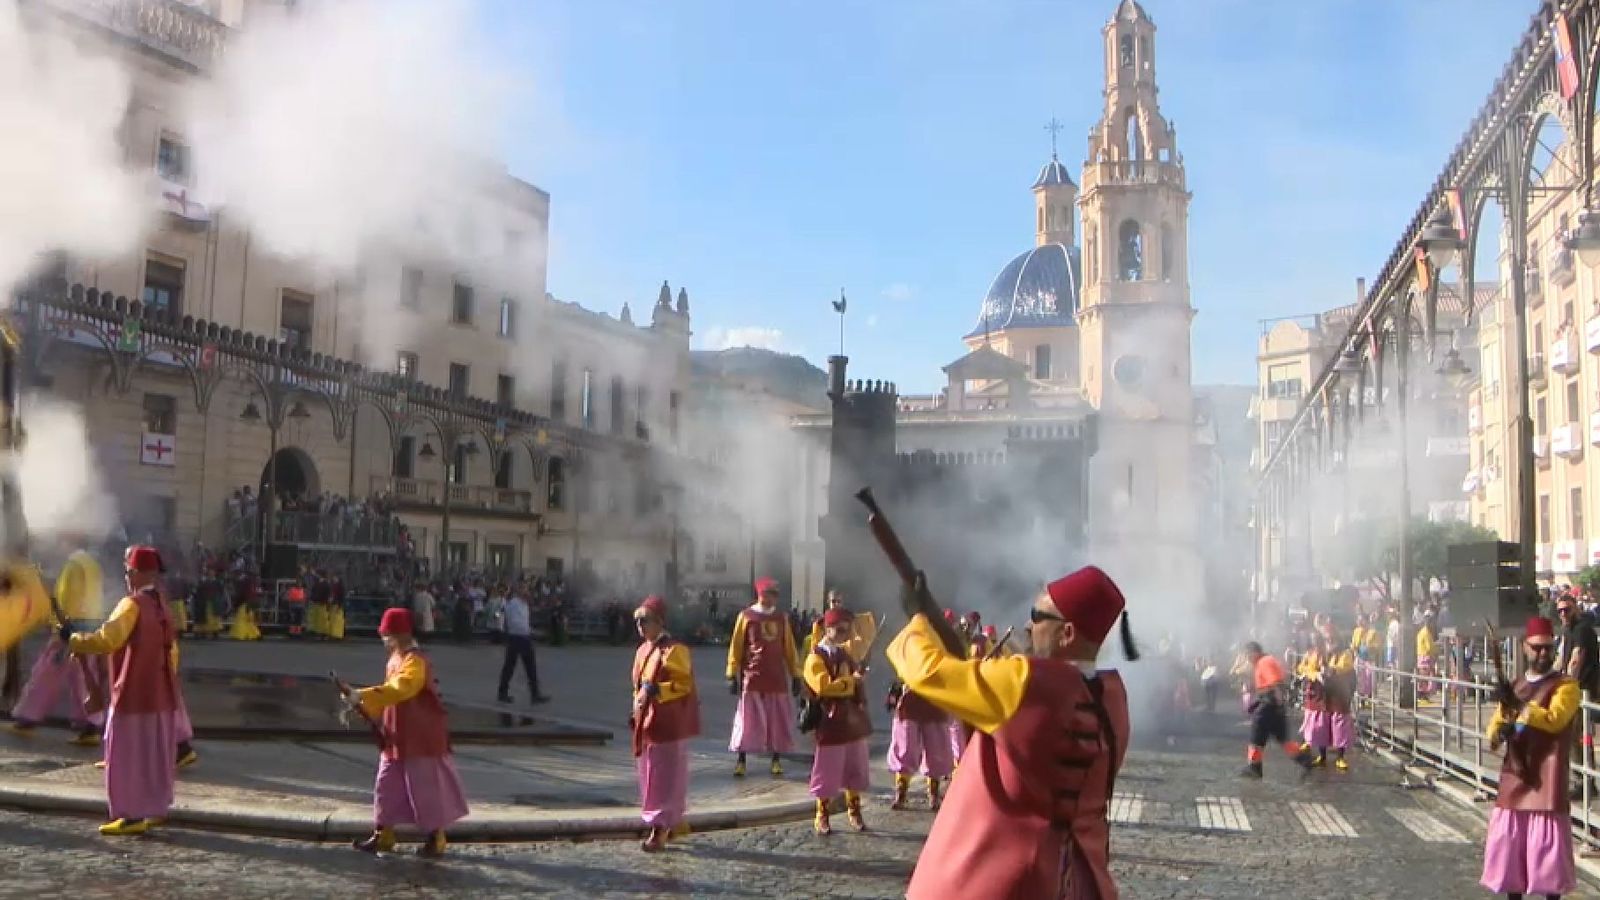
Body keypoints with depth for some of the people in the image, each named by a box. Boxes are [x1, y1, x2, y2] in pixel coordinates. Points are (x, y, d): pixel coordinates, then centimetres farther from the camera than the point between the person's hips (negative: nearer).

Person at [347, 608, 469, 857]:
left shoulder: (415, 661, -20)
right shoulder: (395, 659, 10)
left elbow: (398, 689, -37)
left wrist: (362, 696, -41)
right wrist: (363, 707, 4)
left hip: (421, 739, -9)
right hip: (396, 738, 9)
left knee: (426, 787, 2)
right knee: (386, 787, 13)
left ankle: (435, 839, 14)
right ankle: (382, 837, 23)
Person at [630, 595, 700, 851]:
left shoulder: (674, 650, -14)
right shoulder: (643, 650, 12)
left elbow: (684, 684, -18)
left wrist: (656, 690, -27)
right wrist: (636, 714, 14)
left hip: (668, 723, -9)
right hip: (647, 721, 9)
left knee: (665, 775, -3)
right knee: (649, 773, 14)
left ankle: (661, 829, 1)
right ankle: (673, 821, 26)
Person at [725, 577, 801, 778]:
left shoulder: (781, 617, 8)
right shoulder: (746, 616, -3)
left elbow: (789, 648, 11)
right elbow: (736, 646, -1)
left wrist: (795, 675, 9)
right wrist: (733, 675, -5)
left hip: (777, 679, 3)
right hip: (752, 679, -3)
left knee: (778, 721, 7)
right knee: (748, 721, -1)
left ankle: (776, 760, 18)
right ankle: (741, 761, 8)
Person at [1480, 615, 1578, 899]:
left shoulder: (1565, 685, -5)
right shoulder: (1516, 685, 14)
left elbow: (1554, 719, -22)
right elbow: (1497, 722, 13)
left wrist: (1520, 708, -34)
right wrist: (1498, 730, -9)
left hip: (1546, 779, -6)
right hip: (1514, 776, 6)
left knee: (1547, 844, -4)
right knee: (1510, 843, 10)